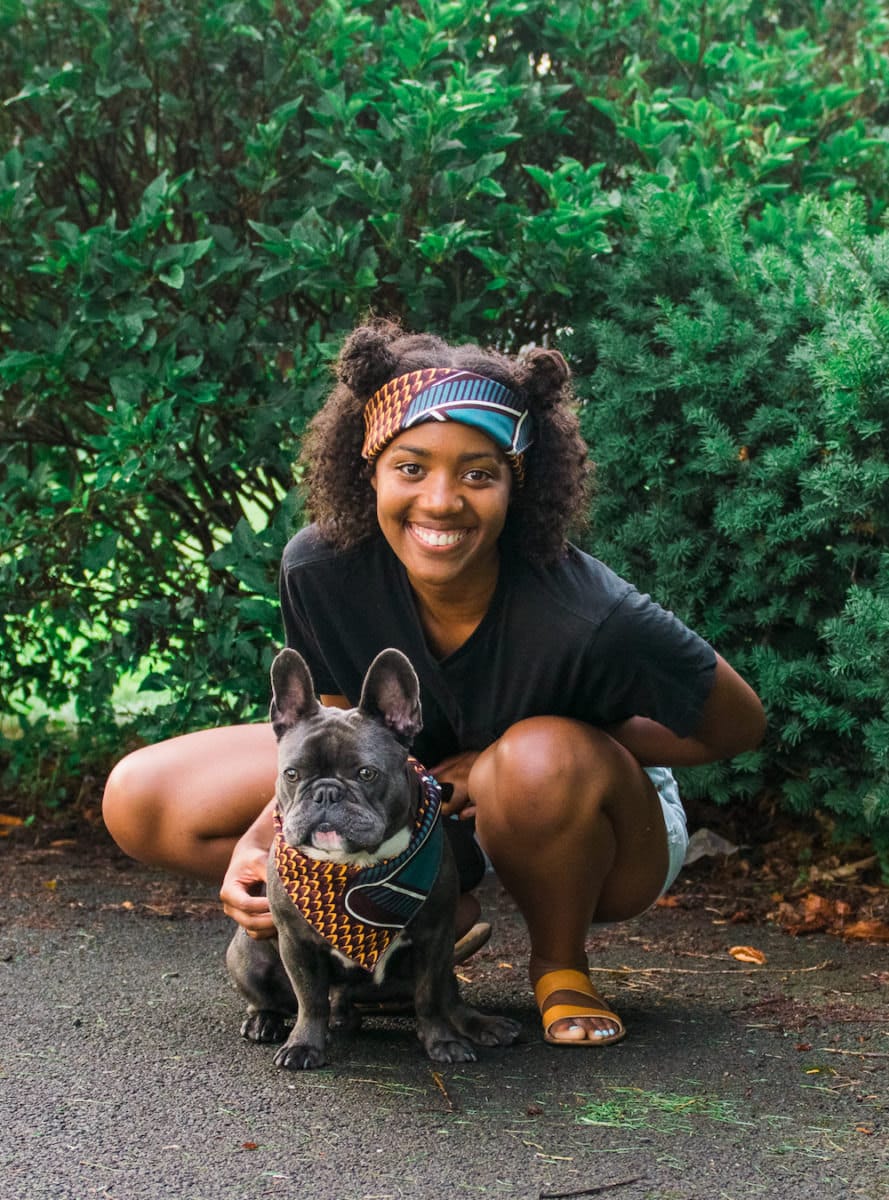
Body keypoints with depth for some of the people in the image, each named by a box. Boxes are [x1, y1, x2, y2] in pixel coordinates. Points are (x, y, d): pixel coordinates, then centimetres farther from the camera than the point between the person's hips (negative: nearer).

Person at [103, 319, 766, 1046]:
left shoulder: (587, 618, -35)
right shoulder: (322, 570, -23)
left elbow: (742, 725, -19)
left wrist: (543, 757, -24)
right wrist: (262, 841, -27)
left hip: (595, 823, -4)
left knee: (546, 760, -41)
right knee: (142, 802, -8)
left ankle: (560, 965, -7)